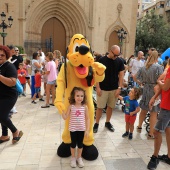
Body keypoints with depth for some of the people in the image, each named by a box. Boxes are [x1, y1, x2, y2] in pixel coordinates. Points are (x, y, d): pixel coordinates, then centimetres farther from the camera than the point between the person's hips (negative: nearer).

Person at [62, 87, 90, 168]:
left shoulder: (85, 107, -8)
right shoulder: (71, 106, -10)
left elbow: (87, 119, -3)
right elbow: (65, 117, -9)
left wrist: (87, 129, -5)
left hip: (81, 129, 1)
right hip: (73, 129, 0)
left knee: (80, 144, 15)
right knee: (73, 143, 14)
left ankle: (79, 158, 36)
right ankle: (73, 158, 35)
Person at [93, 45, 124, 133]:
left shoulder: (120, 61, 1)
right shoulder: (102, 60, -8)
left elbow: (121, 75, 3)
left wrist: (119, 88, -5)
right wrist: (97, 87, -11)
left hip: (114, 89, 3)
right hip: (102, 89, -3)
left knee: (110, 106, 13)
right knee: (100, 107, 2)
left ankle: (107, 122, 30)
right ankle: (96, 124, 18)